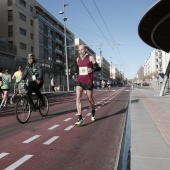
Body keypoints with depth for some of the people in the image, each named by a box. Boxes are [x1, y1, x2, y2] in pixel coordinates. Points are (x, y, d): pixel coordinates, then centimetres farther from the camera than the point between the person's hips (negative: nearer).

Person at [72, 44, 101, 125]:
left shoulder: (90, 58, -1)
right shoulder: (77, 59, 12)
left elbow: (98, 68, -5)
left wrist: (92, 70, -26)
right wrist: (75, 74, 5)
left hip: (88, 82, -3)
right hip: (79, 81, 3)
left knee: (90, 99, 10)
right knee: (78, 98, -16)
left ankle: (93, 112, 40)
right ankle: (80, 118, -18)